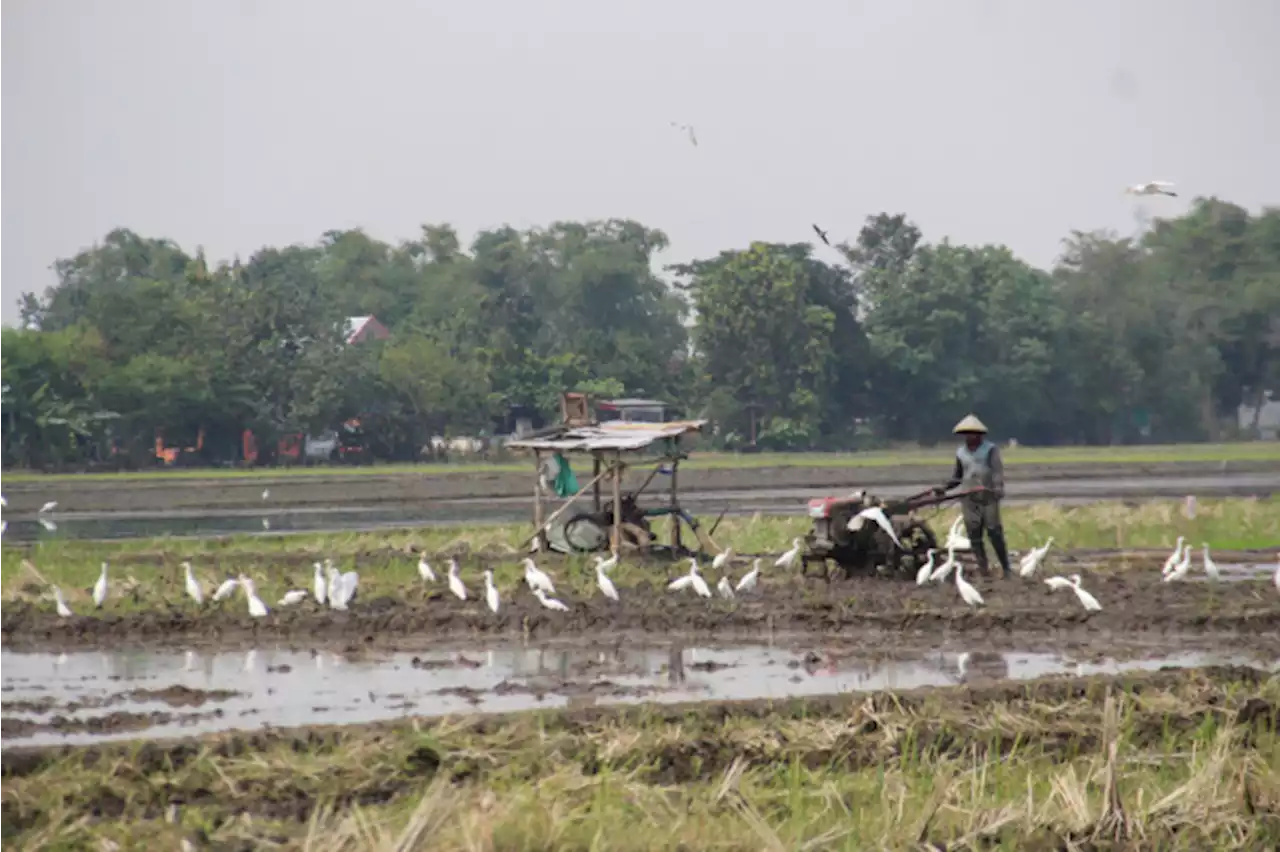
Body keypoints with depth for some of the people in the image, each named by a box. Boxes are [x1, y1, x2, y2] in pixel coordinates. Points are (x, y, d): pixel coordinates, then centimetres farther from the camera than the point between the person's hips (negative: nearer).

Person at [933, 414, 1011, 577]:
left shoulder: (990, 449, 0)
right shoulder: (961, 452, 14)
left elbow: (998, 470, -13)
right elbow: (957, 477, 24)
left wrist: (999, 488, -30)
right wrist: (945, 488, 9)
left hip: (988, 497, -5)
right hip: (969, 498, 5)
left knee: (994, 532, -7)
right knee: (974, 534, -1)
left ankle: (1006, 568, -3)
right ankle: (983, 569, 2)